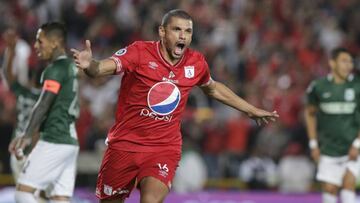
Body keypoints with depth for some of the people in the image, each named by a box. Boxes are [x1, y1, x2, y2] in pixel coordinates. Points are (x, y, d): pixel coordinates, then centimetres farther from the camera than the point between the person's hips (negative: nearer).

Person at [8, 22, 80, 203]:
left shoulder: (55, 70, -10)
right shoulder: (70, 67, 18)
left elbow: (43, 106, -18)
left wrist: (26, 137, -18)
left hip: (53, 141, -9)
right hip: (70, 142, 9)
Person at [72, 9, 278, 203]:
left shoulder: (196, 63, 1)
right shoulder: (140, 52, -12)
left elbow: (213, 88, 22)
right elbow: (103, 68, -27)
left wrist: (252, 110, 28)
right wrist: (90, 65, -51)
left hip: (165, 148, 1)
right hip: (125, 144, -1)